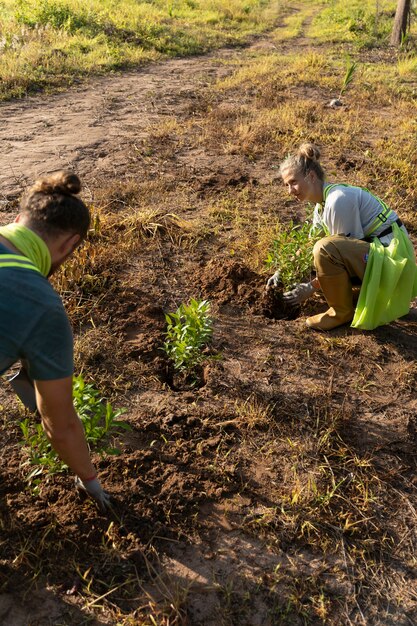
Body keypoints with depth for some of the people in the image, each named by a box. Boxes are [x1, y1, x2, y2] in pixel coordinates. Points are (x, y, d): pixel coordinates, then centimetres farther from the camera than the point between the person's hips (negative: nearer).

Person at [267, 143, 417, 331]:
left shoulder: (338, 200, -21)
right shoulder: (322, 203, 7)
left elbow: (345, 251, -19)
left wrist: (311, 287, -16)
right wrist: (284, 272, 5)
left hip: (391, 253, -10)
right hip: (373, 248, 10)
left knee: (325, 248, -30)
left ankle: (342, 312, -9)